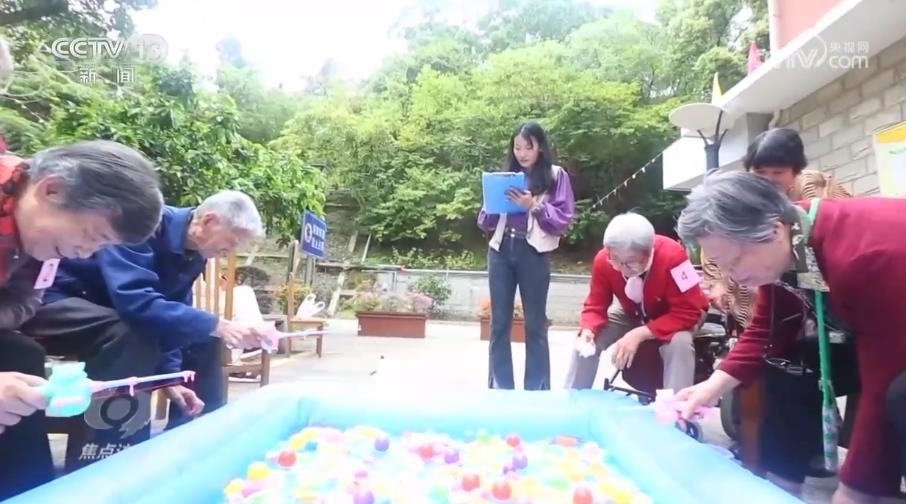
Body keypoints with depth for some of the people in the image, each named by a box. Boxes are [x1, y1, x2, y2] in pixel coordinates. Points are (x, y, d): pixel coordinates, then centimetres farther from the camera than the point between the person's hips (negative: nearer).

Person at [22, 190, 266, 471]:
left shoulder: (193, 254, -3)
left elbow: (171, 314, 2)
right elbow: (136, 301, -42)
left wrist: (170, 376, -9)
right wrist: (217, 325, -45)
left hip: (107, 307, 9)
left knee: (202, 338, 4)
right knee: (133, 332, -37)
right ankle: (95, 463, -25)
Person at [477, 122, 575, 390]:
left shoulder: (556, 176, 5)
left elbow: (564, 220, -4)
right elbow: (485, 223, 13)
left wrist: (533, 206, -15)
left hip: (533, 253, -3)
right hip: (501, 251, 4)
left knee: (535, 324, 3)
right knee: (499, 323, 5)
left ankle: (537, 391, 14)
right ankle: (499, 389, 15)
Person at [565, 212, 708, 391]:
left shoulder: (672, 256, -39)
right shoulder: (603, 260, -27)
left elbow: (688, 312, -35)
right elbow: (595, 306, -16)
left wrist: (639, 335, -43)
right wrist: (588, 330, -39)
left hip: (678, 314, -3)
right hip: (632, 313, 4)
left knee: (679, 344, -36)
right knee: (587, 340, -13)